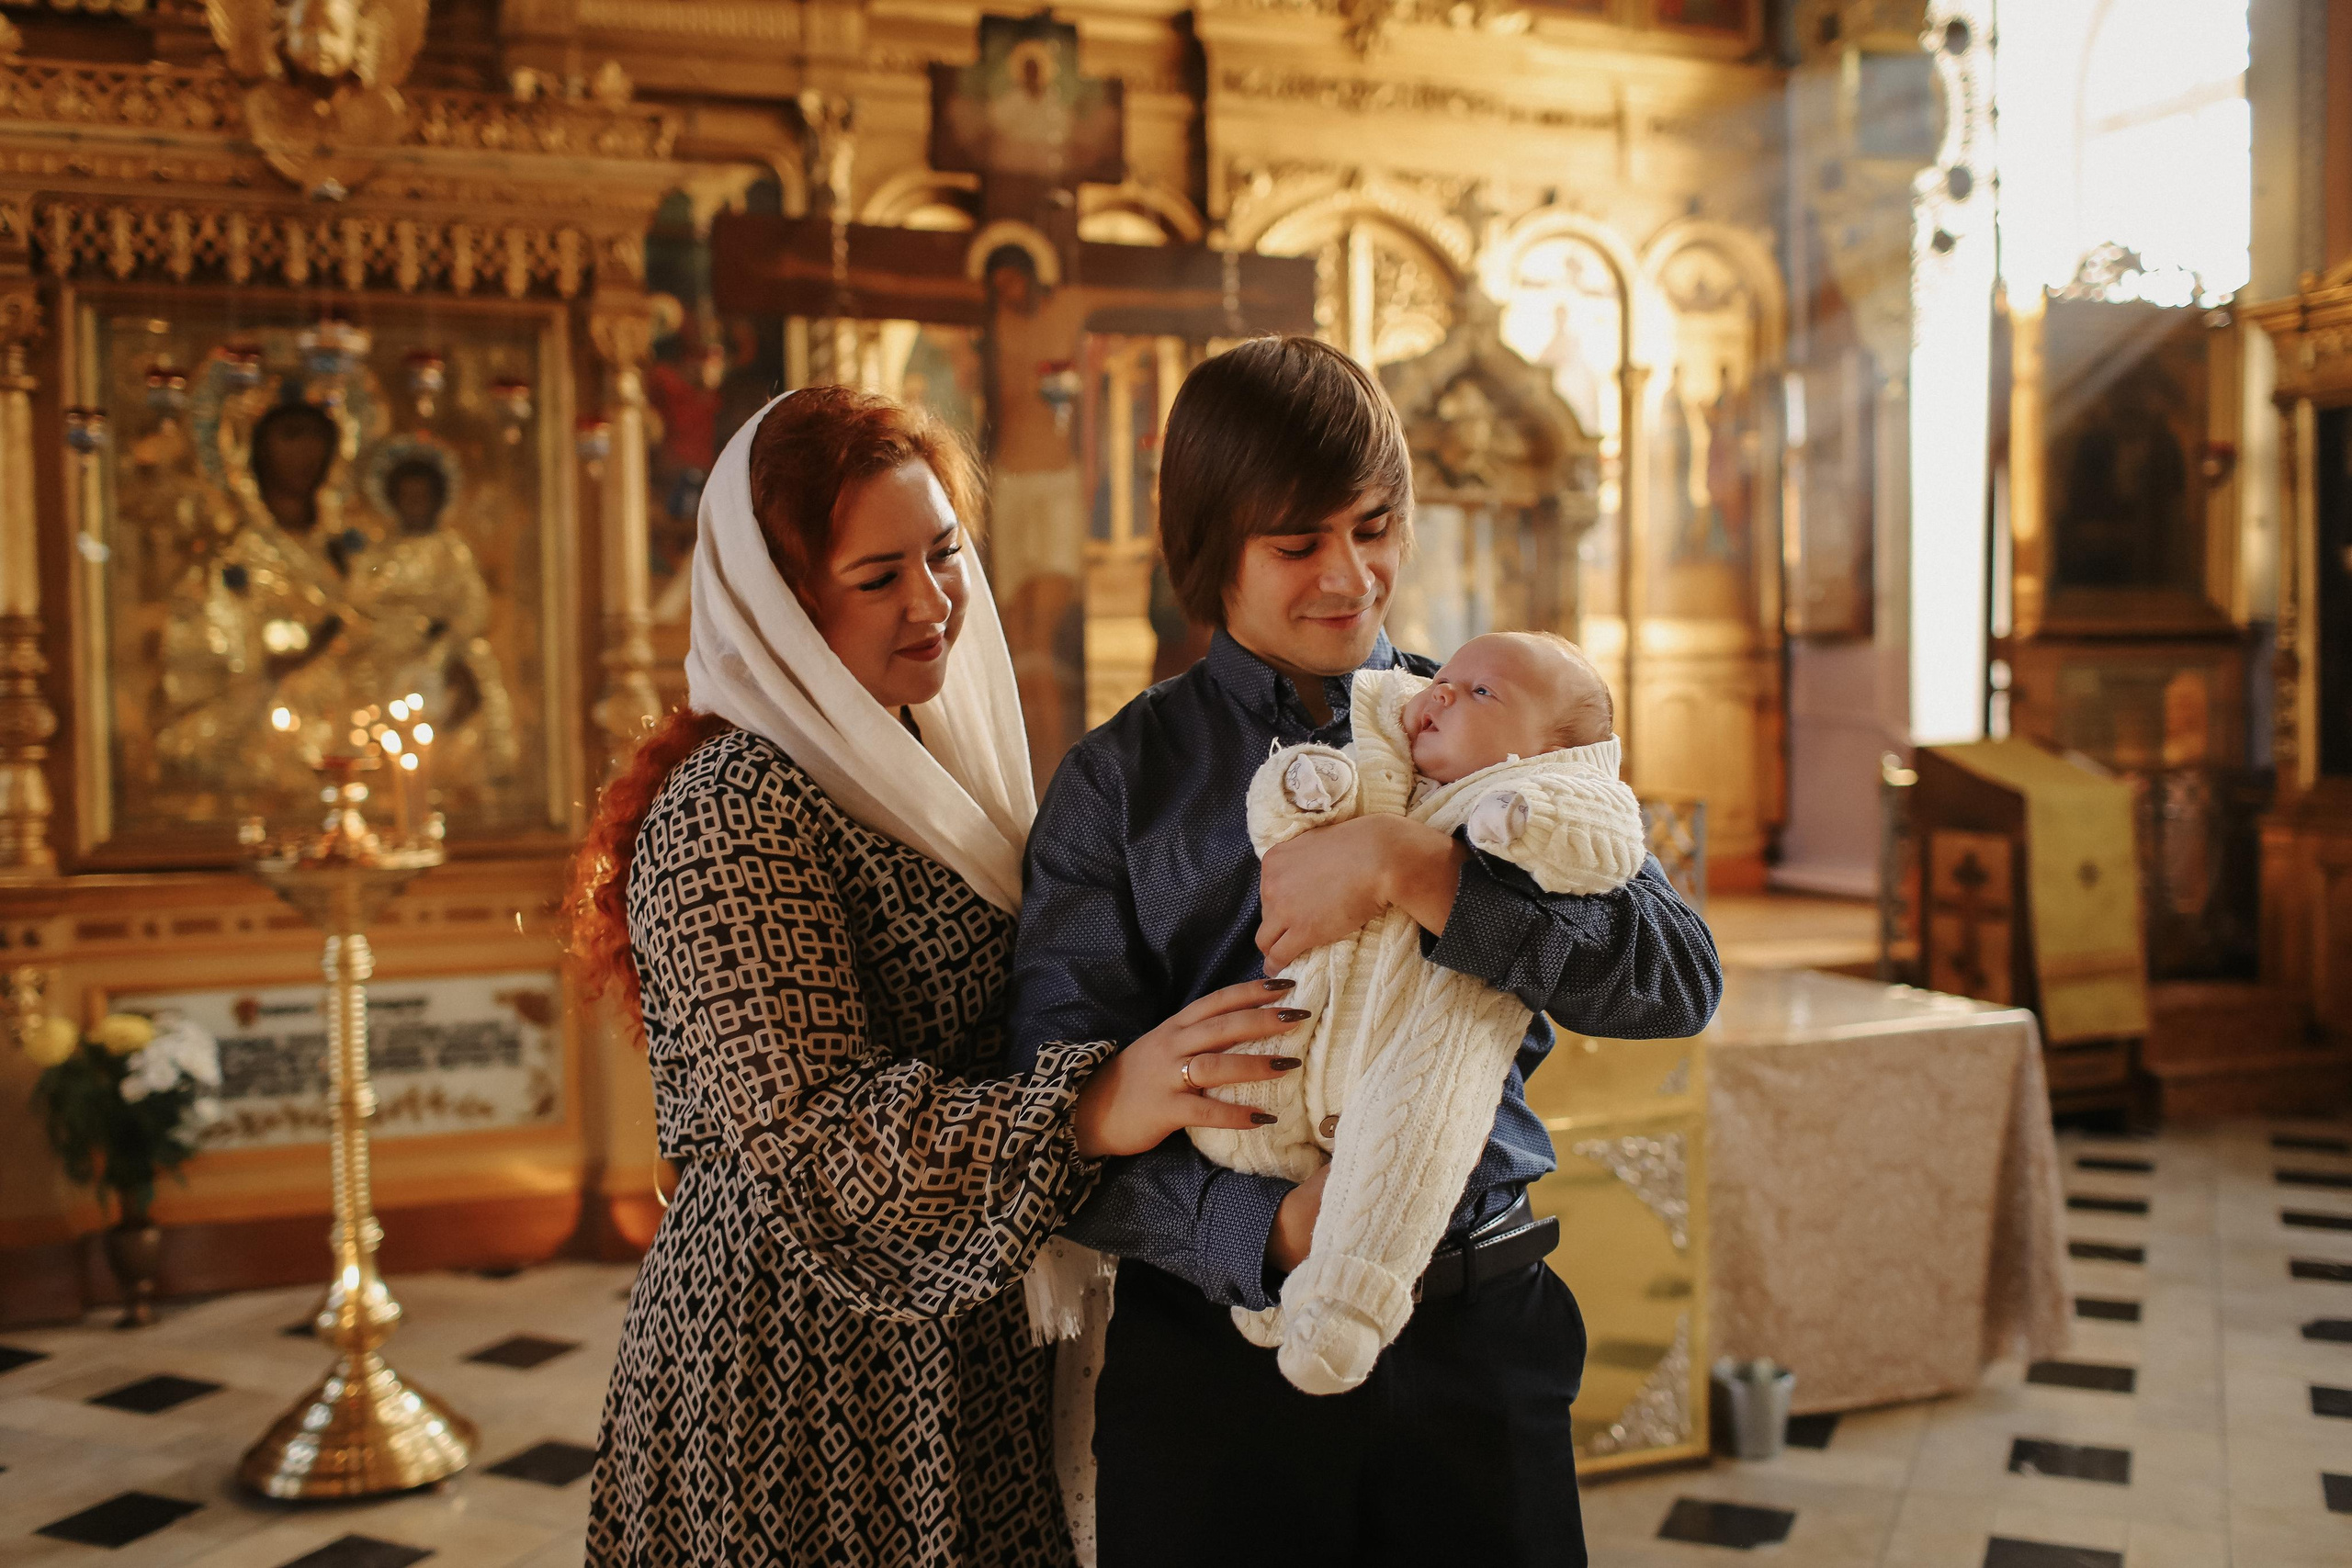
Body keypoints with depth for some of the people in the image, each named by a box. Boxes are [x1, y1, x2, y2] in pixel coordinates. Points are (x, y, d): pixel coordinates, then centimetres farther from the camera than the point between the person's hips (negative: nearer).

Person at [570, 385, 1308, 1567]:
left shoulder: (916, 763, 9)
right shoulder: (731, 817, -19)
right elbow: (815, 1144, -27)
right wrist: (1093, 1110, -40)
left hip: (952, 1333, 8)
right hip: (800, 1366, -8)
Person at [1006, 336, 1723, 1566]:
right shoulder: (1119, 782, 0)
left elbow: (1680, 980, -10)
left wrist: (1410, 868, -21)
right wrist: (1268, 1230, -22)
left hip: (1480, 1337, 1)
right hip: (1213, 1356, -1)